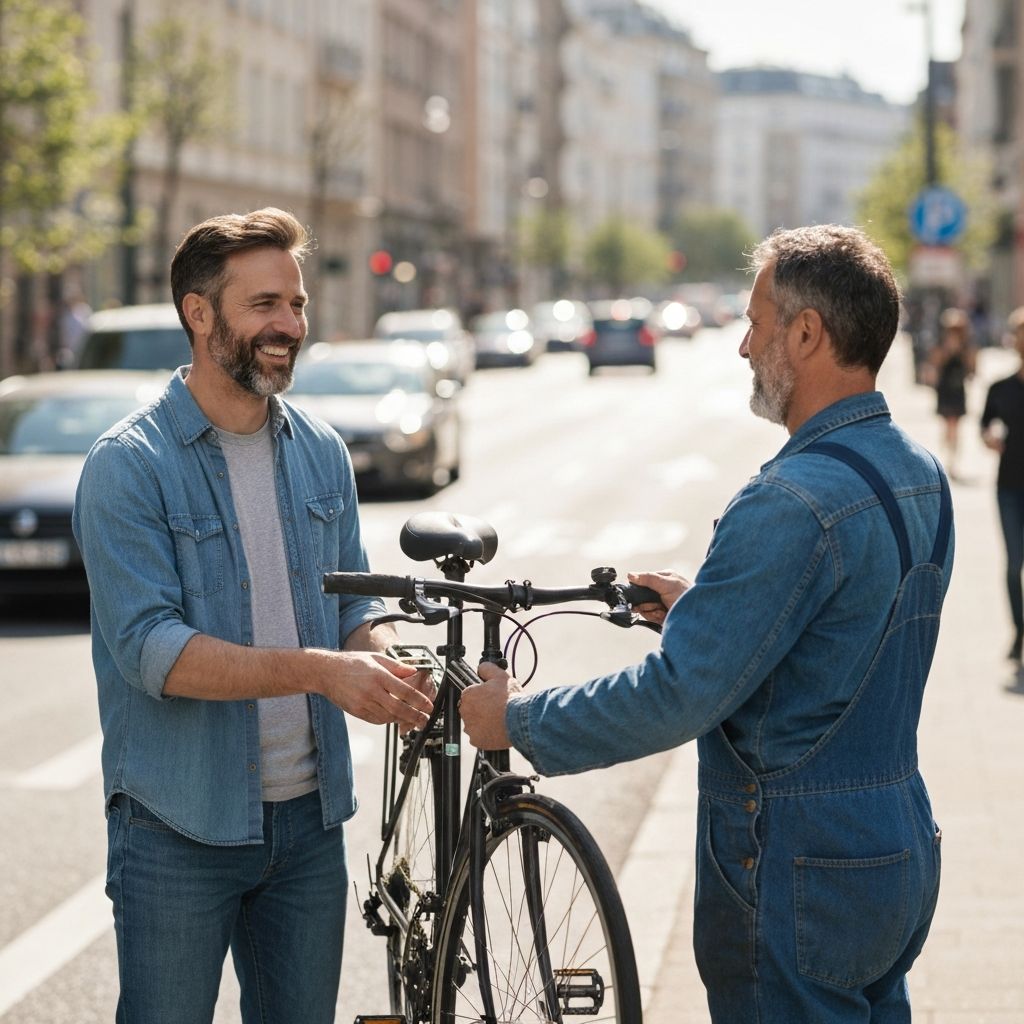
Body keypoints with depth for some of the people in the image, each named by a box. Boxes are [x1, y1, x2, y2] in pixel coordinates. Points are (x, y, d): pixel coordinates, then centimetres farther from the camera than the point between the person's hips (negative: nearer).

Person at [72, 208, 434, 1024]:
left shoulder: (321, 452, 7)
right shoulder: (129, 466, -12)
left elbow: (352, 604, 12)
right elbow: (151, 649, -20)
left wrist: (390, 669, -12)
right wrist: (318, 671, -30)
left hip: (310, 818, 5)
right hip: (180, 828, -5)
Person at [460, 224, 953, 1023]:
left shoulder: (795, 502, -24)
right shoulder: (921, 476, 7)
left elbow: (679, 695, -24)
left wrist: (519, 721, -12)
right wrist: (703, 602, 22)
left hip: (800, 870, -9)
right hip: (903, 849, 9)